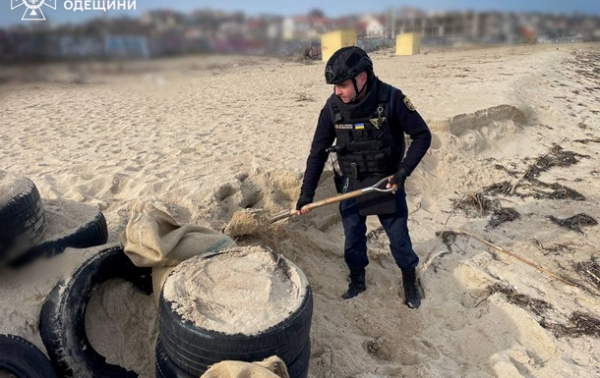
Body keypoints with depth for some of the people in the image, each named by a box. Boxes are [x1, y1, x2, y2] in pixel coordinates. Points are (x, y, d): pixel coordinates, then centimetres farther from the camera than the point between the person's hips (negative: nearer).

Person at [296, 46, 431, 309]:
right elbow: (318, 152, -3)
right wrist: (306, 193, -5)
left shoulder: (391, 99, -20)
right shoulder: (333, 106, -12)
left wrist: (403, 171, -21)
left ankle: (410, 282, 34)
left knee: (399, 237, 10)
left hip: (387, 183, -2)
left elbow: (422, 136, -10)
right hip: (351, 185, 2)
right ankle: (357, 281, 36)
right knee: (353, 238, 12)